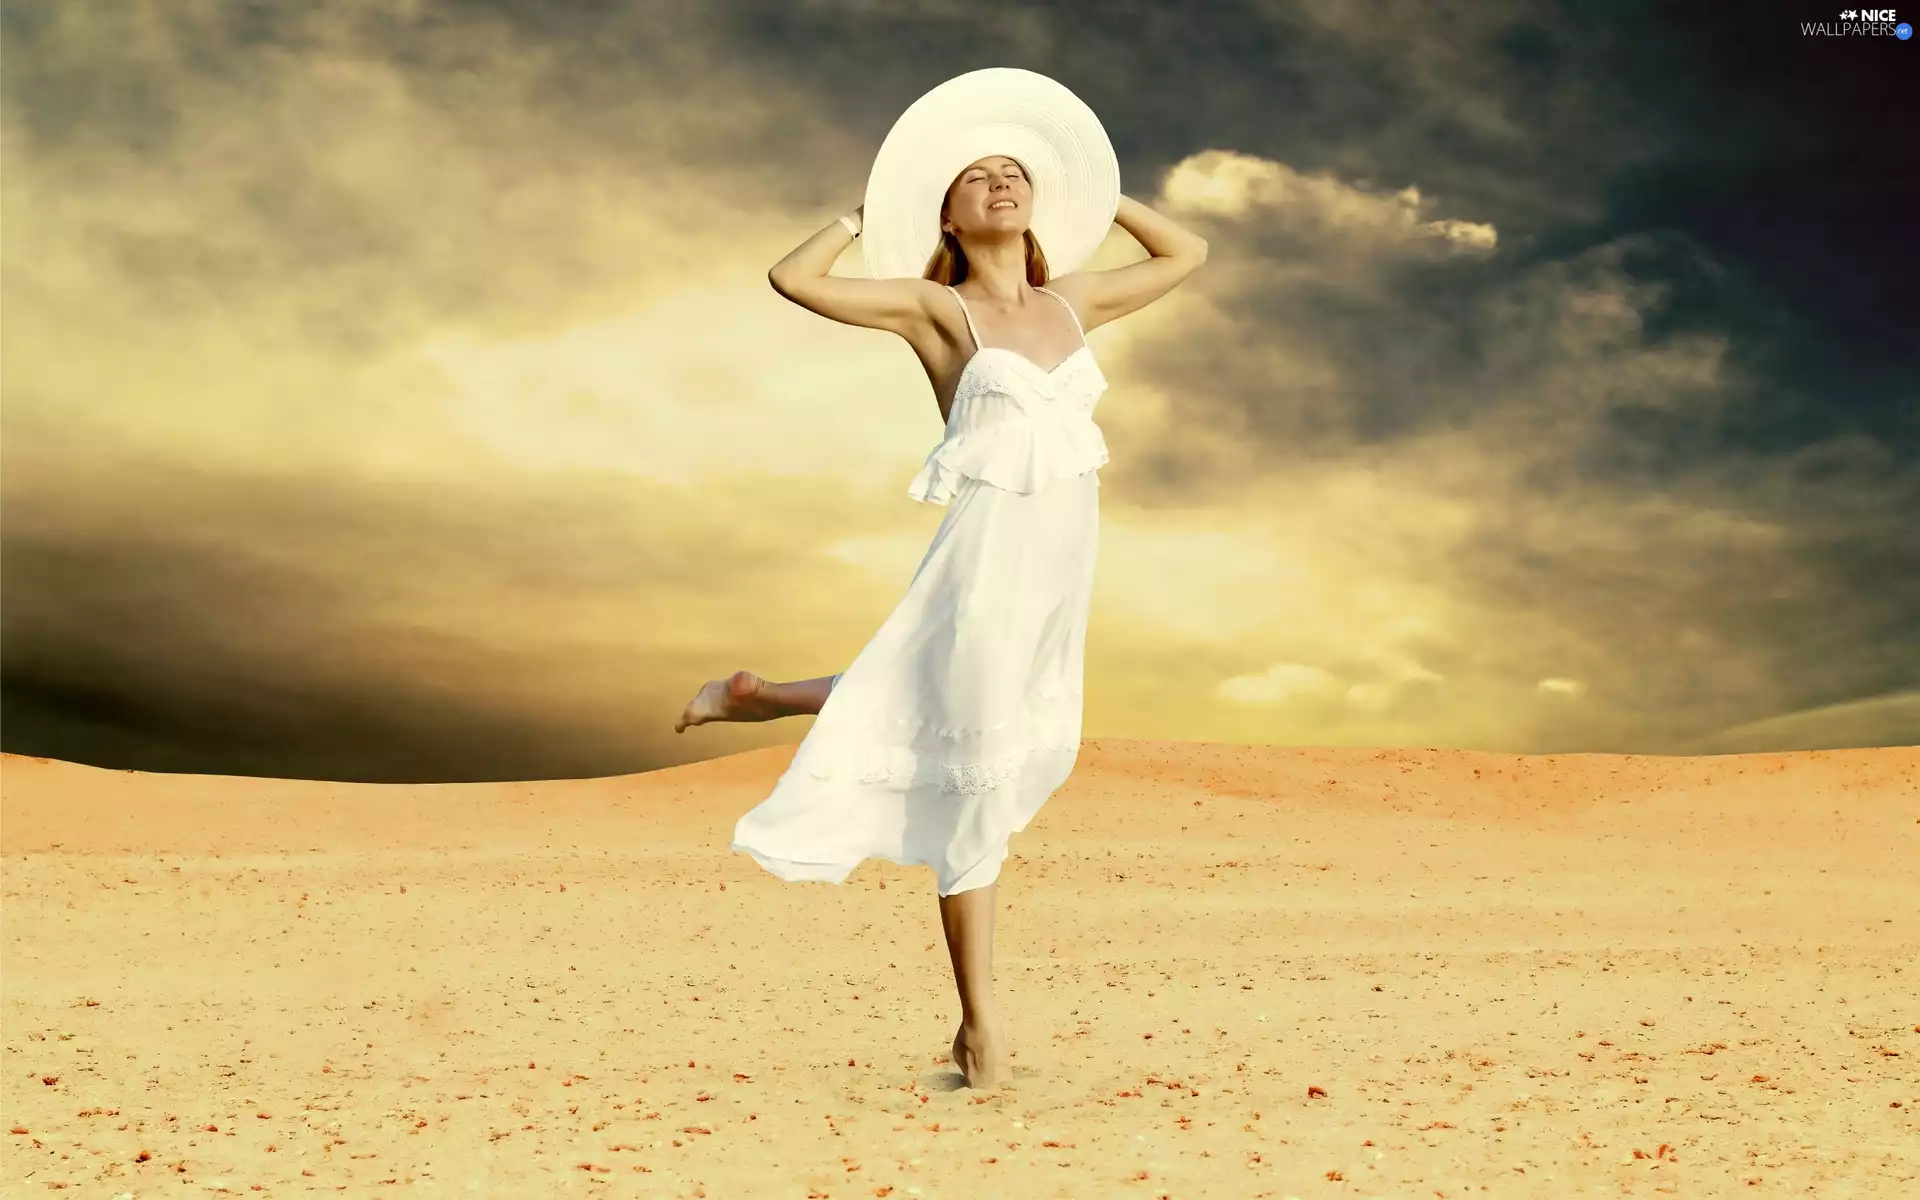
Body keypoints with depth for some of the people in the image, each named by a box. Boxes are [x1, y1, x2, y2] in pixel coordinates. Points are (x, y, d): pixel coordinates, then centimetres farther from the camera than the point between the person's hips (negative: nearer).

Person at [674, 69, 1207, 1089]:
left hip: (1064, 562, 6)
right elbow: (791, 278, -9)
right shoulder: (934, 307, -1)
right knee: (973, 776, 2)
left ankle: (757, 697, 37)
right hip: (988, 553, -6)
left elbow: (1185, 254, 26)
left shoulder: (1072, 302, 12)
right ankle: (982, 1024, 12)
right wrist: (862, 217, 5)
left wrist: (1094, 196, 21)